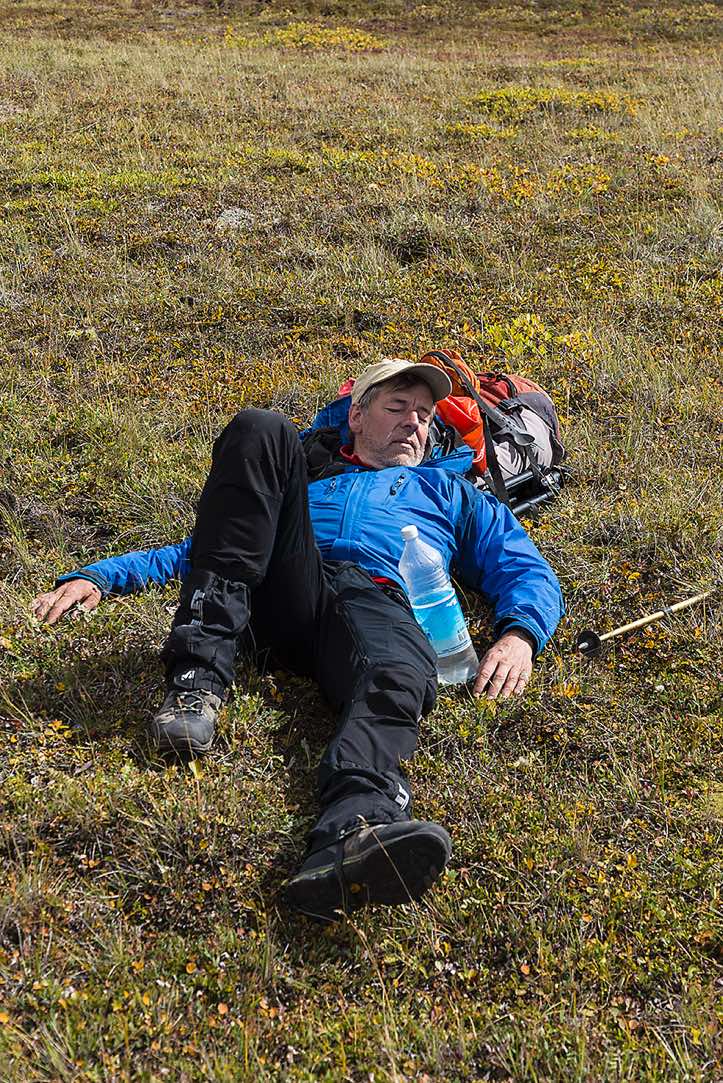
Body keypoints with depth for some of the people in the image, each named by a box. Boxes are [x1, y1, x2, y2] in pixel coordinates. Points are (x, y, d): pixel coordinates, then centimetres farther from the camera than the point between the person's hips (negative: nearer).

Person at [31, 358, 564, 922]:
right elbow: (200, 547, 32)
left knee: (398, 680, -38)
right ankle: (201, 674, -30)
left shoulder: (449, 491, 36)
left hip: (374, 595, -1)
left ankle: (351, 832, -73)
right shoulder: (305, 466, 37)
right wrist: (95, 577, 16)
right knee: (259, 428, -17)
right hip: (284, 591, 2)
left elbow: (529, 570, 24)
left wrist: (519, 634, -2)